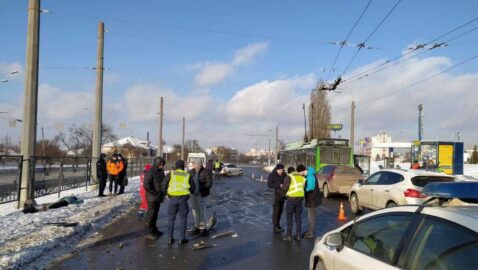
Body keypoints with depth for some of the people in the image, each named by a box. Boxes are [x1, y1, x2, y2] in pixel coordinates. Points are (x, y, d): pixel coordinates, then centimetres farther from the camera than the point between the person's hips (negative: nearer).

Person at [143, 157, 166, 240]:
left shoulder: (161, 172, 11)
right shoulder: (150, 172, -15)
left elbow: (163, 183, 21)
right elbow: (146, 185, -20)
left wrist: (162, 194, 10)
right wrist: (155, 193, -18)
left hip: (158, 197, 8)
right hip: (152, 197, -8)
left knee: (155, 213, 15)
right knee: (151, 213, -5)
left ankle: (154, 229, 25)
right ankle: (148, 232, 0)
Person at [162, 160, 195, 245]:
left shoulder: (171, 174, 2)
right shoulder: (187, 175, 6)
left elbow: (164, 184, -1)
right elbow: (193, 188, 11)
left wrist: (165, 193, 17)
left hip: (173, 198, 0)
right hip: (183, 198, 0)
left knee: (171, 218, 12)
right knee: (183, 218, 9)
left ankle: (170, 238, 14)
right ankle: (182, 238, 9)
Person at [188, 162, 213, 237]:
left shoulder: (206, 172, -8)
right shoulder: (192, 172, 9)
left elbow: (209, 183, -12)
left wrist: (200, 189, -21)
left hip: (201, 195, -6)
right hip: (193, 194, 6)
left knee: (202, 212, -4)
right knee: (195, 211, 10)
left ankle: (204, 229, 6)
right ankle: (197, 228, 20)